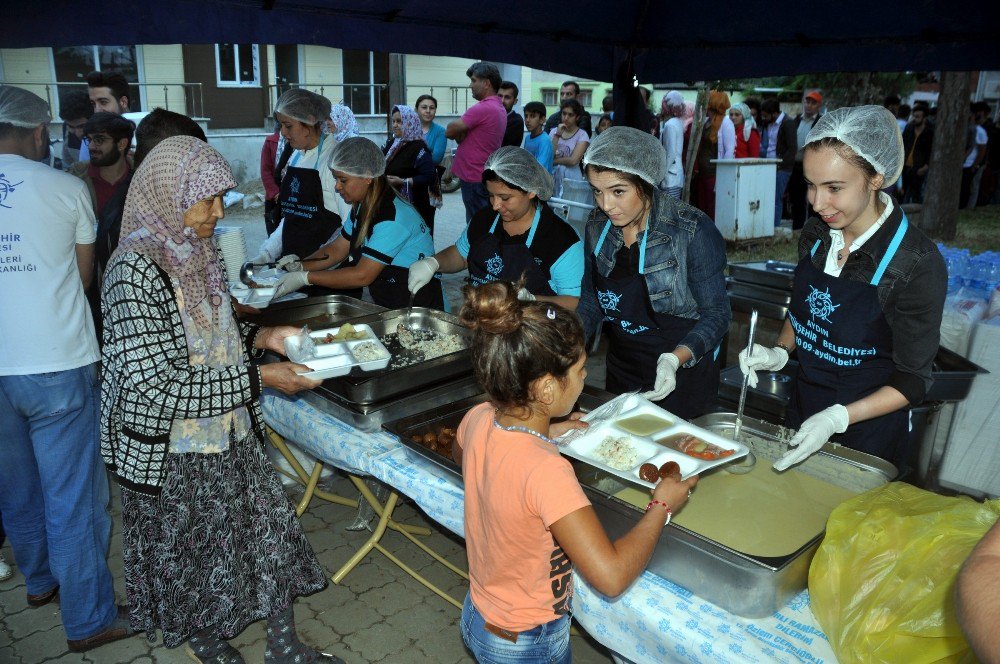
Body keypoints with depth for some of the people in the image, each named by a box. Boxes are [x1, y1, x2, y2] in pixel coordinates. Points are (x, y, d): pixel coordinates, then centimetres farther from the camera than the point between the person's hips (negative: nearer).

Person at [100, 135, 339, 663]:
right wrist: (259, 377, -25)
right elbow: (156, 386, -27)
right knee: (189, 554, 16)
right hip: (172, 452, -7)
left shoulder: (195, 254, 0)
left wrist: (261, 337, -2)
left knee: (269, 531, 14)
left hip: (231, 436, 7)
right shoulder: (136, 269, -25)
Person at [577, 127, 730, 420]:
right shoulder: (598, 229, -4)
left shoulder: (692, 230, -20)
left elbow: (716, 314, -16)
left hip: (682, 377, -5)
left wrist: (675, 358, -31)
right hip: (621, 374, 5)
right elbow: (591, 301, 6)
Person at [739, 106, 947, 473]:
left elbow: (913, 381, -17)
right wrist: (779, 353, -8)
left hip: (868, 429, -5)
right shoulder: (816, 234, -7)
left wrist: (837, 418, -29)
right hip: (803, 408, 5)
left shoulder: (917, 264, -24)